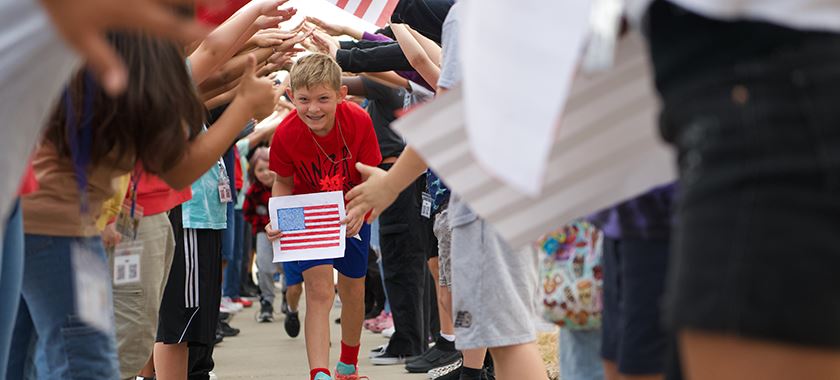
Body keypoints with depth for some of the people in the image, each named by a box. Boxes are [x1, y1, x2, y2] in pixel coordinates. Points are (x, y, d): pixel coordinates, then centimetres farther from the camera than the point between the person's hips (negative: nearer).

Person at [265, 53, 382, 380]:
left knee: (353, 289, 15)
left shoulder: (358, 122, -27)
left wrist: (359, 212, -38)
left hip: (352, 213, 2)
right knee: (319, 289, -18)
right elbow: (283, 183, -9)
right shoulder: (286, 134, -26)